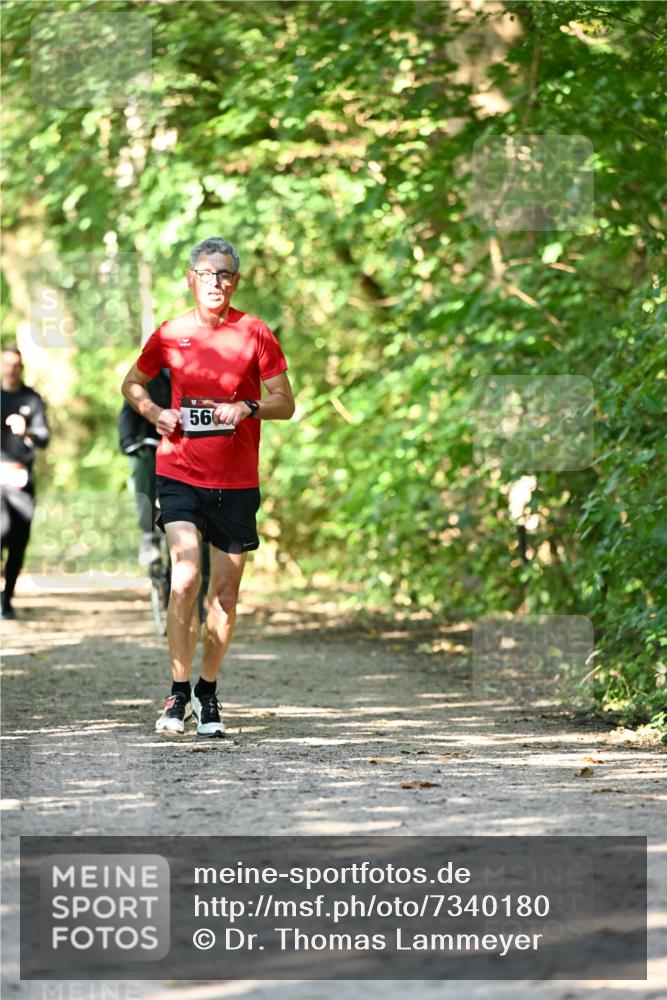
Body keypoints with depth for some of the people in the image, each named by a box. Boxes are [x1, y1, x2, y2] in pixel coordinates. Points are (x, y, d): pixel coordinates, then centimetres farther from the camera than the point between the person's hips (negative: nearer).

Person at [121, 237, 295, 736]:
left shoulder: (255, 334, -1)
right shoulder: (170, 335, 2)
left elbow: (285, 404, 2)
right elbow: (132, 383, 18)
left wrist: (247, 408, -17)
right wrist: (155, 413, -2)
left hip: (237, 480, 1)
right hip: (180, 474, -1)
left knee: (226, 590, 7)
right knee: (185, 578, -17)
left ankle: (208, 694, 23)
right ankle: (179, 694, -7)